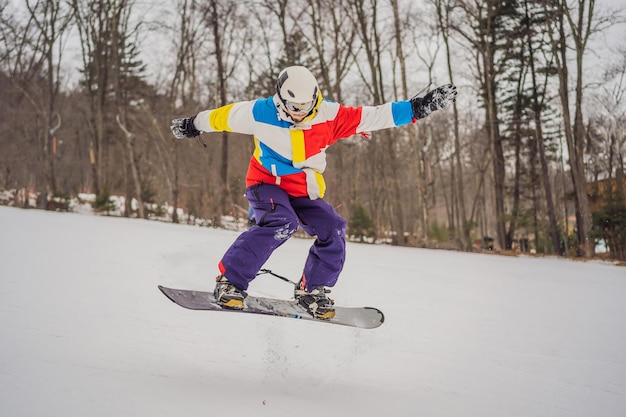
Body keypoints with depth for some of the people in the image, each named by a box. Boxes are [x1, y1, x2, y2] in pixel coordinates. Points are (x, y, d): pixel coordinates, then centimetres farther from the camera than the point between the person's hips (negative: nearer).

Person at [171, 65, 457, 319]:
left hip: (304, 193, 4)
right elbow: (225, 116, 1)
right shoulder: (260, 113, -17)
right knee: (281, 223, -32)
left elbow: (376, 116, -17)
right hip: (266, 184, -4)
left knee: (333, 230, -17)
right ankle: (230, 282, -27)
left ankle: (312, 291, 3)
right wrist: (192, 125, 15)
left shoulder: (329, 116, -14)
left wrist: (419, 107, -25)